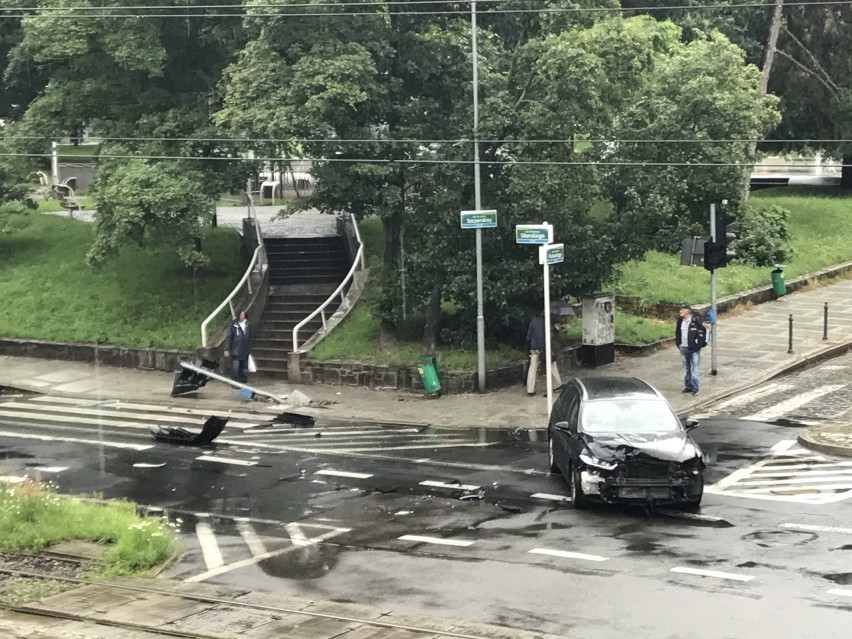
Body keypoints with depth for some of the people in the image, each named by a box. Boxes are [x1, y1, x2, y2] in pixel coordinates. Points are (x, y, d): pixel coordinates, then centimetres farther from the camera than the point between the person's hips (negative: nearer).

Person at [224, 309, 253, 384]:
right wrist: (227, 349, -9)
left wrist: (250, 349, 12)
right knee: (236, 367, -4)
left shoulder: (248, 325, 4)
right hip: (236, 351, -4)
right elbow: (229, 337, -6)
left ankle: (243, 382, 17)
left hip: (245, 351, 4)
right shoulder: (233, 325, -8)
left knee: (244, 367, 8)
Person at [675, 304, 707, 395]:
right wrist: (678, 343, 10)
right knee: (686, 369, 13)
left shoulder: (695, 320, -12)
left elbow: (702, 331, -8)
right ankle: (688, 386, 22)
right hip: (683, 348, 6)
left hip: (694, 349, -6)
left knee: (695, 369, -4)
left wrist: (700, 344, -10)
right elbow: (677, 332, 19)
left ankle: (695, 388, -1)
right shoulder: (680, 321, 6)